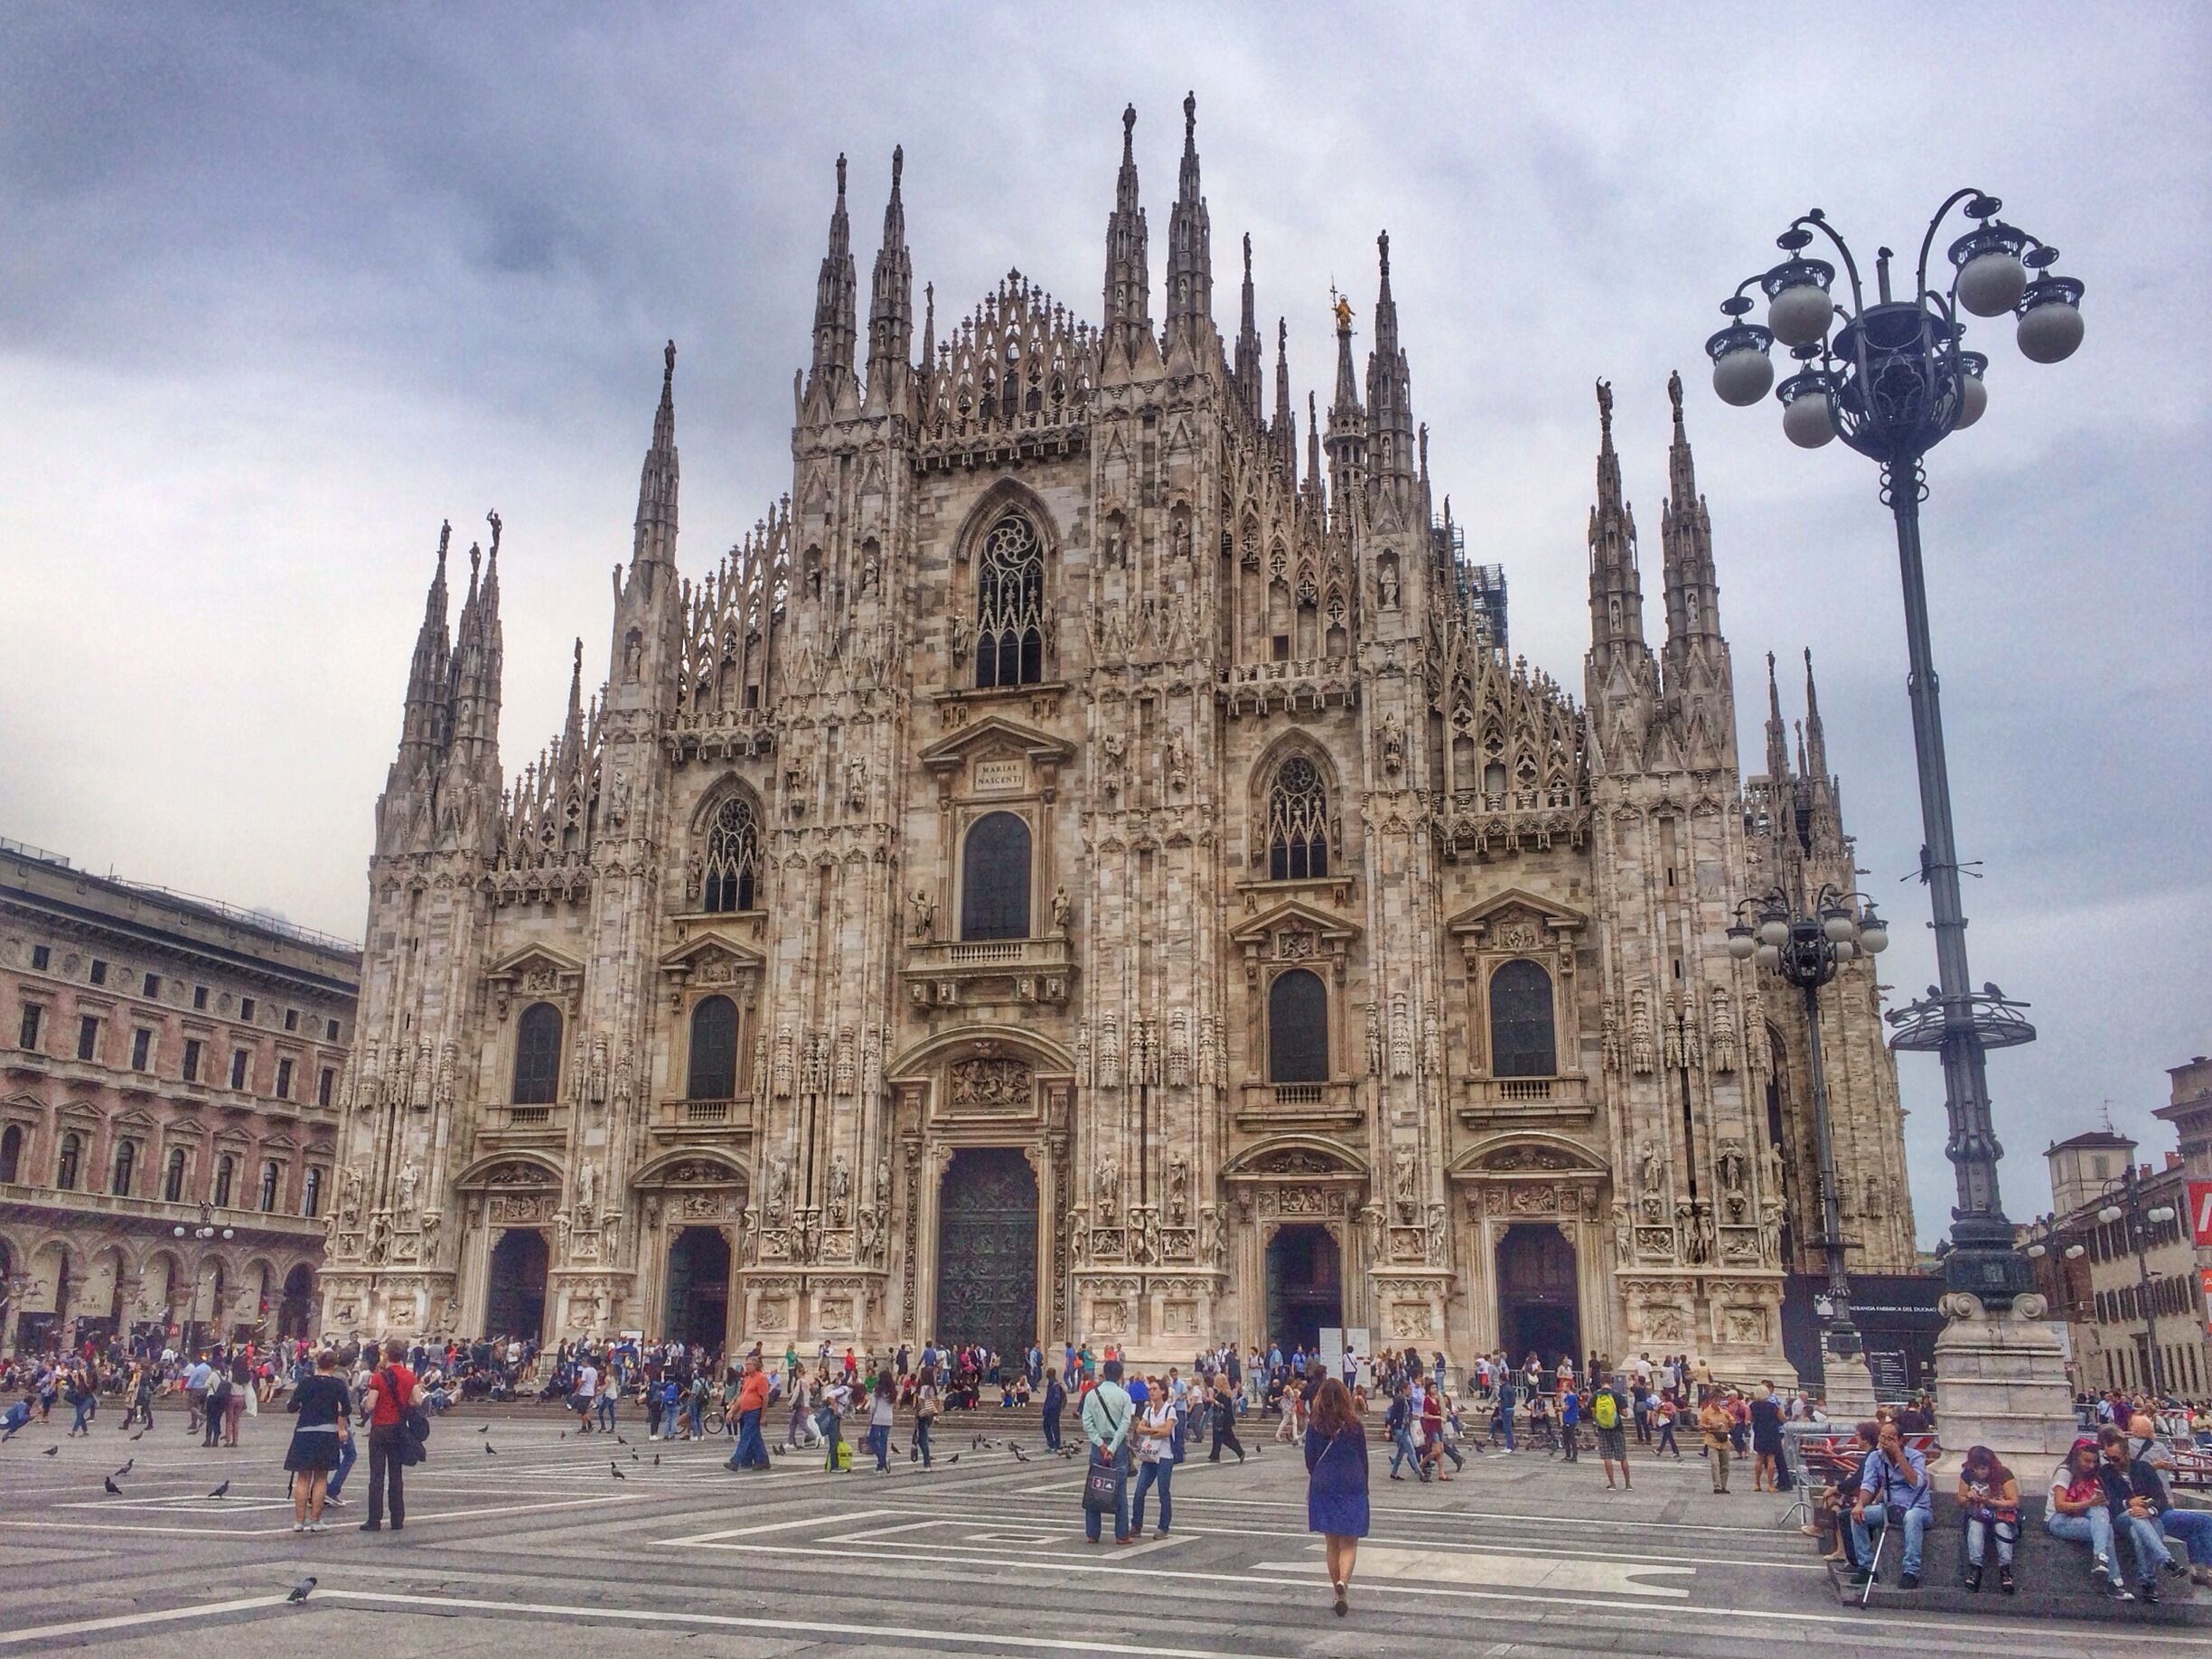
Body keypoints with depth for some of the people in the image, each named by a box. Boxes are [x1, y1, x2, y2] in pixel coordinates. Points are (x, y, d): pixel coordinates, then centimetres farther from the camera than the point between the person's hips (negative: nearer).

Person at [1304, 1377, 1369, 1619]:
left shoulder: (1314, 1426, -5)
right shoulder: (1355, 1426, -7)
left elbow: (1310, 1460, 2)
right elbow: (1363, 1461, 0)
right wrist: (1363, 1488, 14)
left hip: (1323, 1490, 1)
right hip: (1352, 1490, -1)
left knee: (1332, 1544, 13)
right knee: (1349, 1544, 4)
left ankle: (1340, 1594, 16)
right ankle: (1343, 1582, -22)